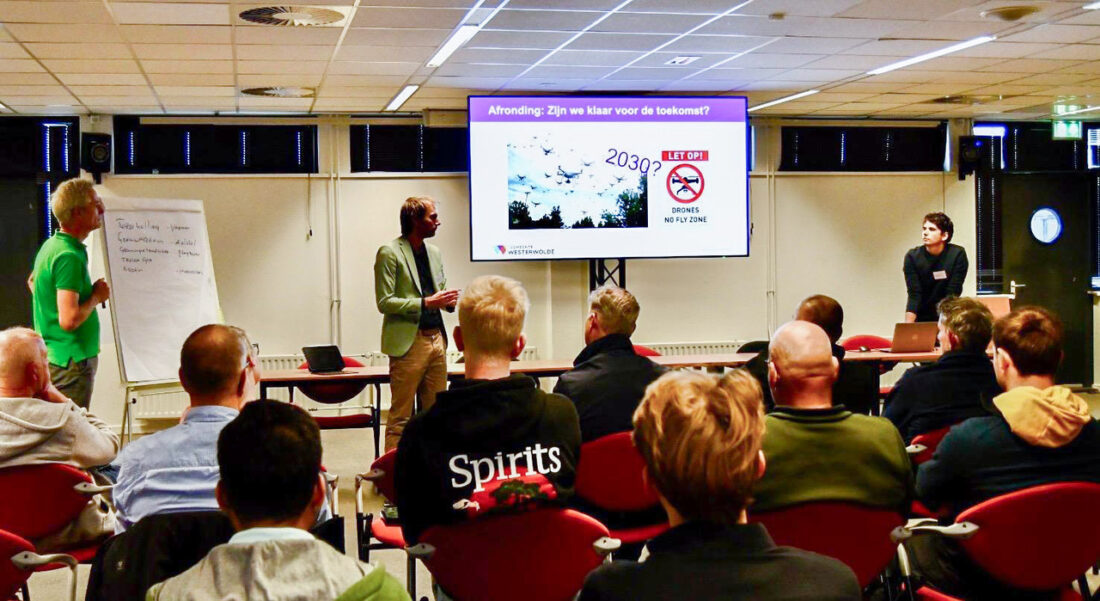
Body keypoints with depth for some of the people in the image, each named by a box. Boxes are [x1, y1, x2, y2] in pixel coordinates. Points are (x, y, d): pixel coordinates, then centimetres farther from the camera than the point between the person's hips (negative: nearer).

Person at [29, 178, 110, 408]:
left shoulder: (51, 246, 11)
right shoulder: (69, 257, -21)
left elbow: (33, 281, 31)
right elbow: (69, 320, -28)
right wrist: (96, 296, -11)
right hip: (72, 361, -11)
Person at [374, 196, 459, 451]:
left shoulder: (435, 253, 16)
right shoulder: (389, 253, -6)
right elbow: (384, 302, -12)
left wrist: (448, 301, 1)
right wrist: (425, 303, -19)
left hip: (436, 339, 7)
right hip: (408, 342, -7)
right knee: (400, 416, -3)